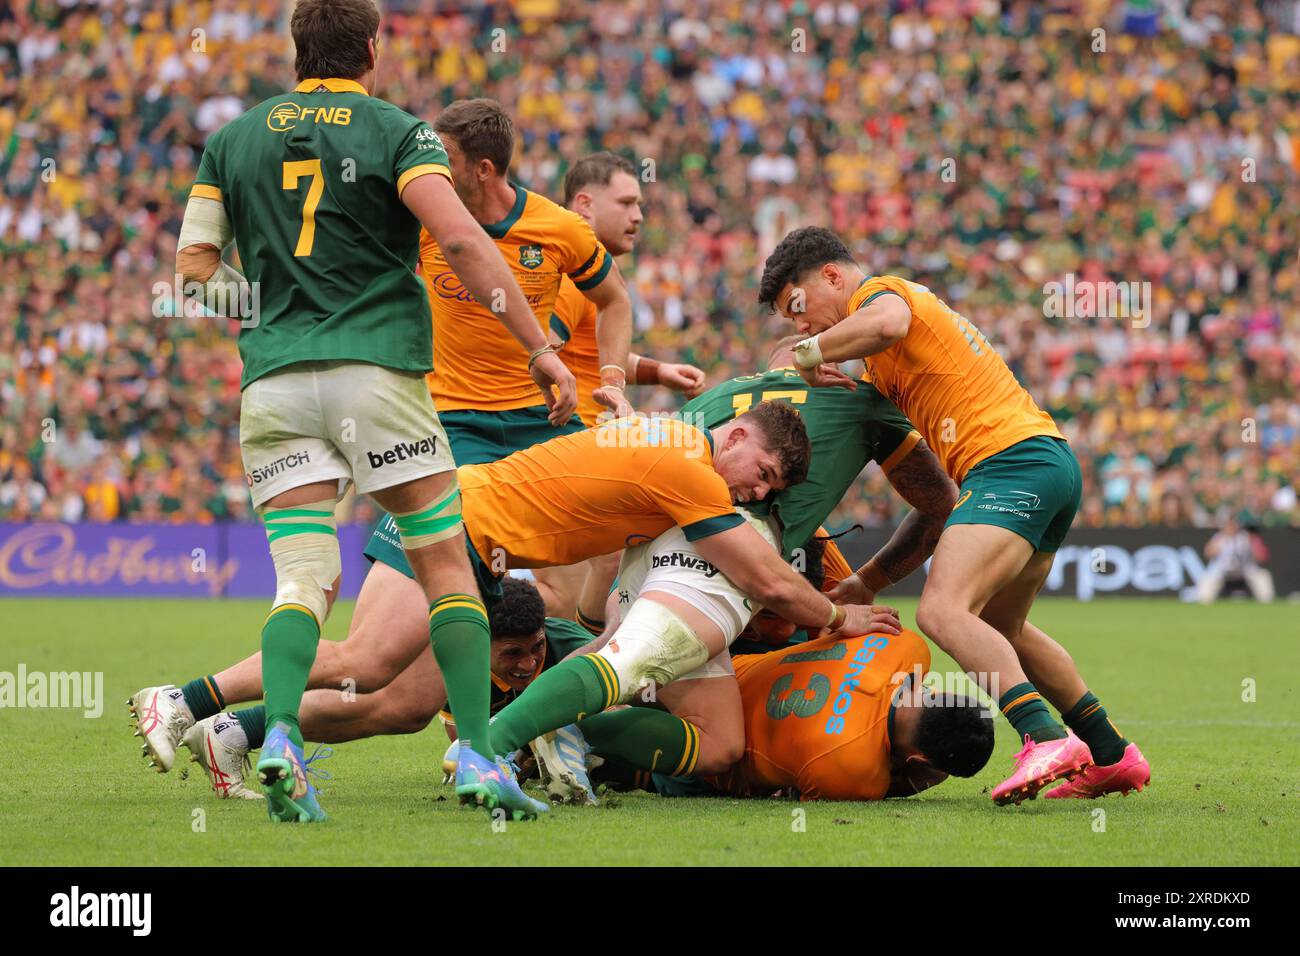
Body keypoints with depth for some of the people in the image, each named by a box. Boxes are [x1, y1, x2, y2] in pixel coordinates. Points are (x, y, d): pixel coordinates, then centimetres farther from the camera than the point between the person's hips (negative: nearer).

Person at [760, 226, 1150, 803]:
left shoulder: (880, 291, 1)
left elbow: (887, 324, -28)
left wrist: (808, 353, -12)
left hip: (1012, 463, -11)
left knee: (942, 613, -23)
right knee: (999, 630, 25)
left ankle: (1045, 739, -39)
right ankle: (1112, 754, 28)